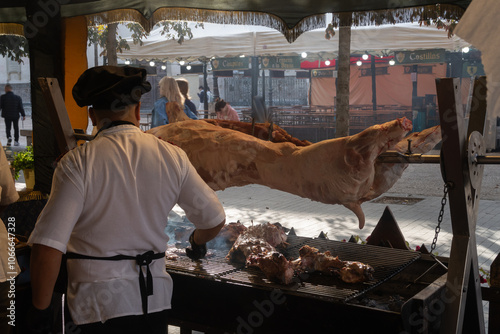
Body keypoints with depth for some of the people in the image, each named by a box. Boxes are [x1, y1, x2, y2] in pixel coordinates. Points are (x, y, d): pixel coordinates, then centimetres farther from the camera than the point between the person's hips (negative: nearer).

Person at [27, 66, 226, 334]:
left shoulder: (77, 163, -13)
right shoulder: (173, 156, -3)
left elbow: (47, 246, -18)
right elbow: (214, 220, 3)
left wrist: (39, 311, -4)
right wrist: (197, 243, 26)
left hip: (99, 303, -3)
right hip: (155, 297, 4)